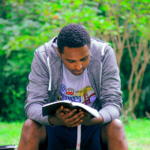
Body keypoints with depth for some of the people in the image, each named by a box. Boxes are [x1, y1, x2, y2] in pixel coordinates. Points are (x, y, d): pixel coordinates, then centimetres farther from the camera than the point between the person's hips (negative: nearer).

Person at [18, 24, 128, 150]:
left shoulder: (104, 53, -15)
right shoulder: (43, 56, -16)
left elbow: (113, 102, -18)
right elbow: (33, 104, -21)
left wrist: (92, 119, -40)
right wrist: (56, 120, -43)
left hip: (94, 126, 0)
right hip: (55, 125, 0)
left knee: (116, 126, -31)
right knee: (30, 126, -30)